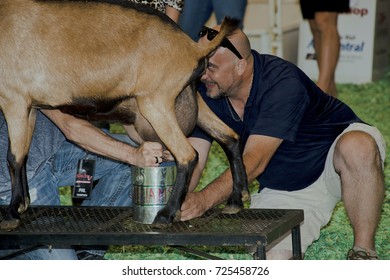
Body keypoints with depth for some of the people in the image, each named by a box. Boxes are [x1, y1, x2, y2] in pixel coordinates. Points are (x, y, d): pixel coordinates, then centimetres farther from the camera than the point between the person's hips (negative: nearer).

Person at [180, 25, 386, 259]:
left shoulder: (283, 83, -31)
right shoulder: (206, 93, -11)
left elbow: (254, 162, -39)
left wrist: (203, 200, -51)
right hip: (282, 189, 5)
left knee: (358, 147, -41)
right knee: (273, 258, -20)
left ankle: (364, 251, -20)